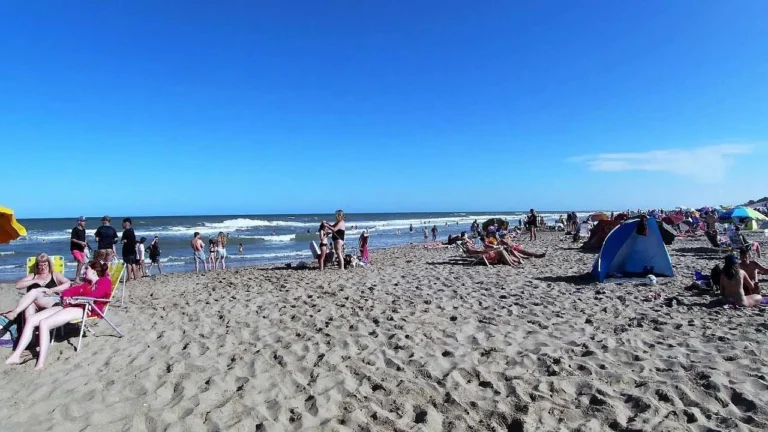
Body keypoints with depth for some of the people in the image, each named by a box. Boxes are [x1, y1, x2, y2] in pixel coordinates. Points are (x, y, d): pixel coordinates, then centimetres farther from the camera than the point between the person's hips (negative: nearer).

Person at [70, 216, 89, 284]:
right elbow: (72, 239, -14)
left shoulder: (83, 230, 13)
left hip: (81, 249, 8)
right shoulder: (75, 229, -9)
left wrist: (85, 243, 5)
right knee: (81, 262, -20)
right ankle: (77, 279, -15)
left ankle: (77, 277, 21)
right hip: (75, 248, -8)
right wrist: (80, 242, -24)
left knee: (82, 263, 9)